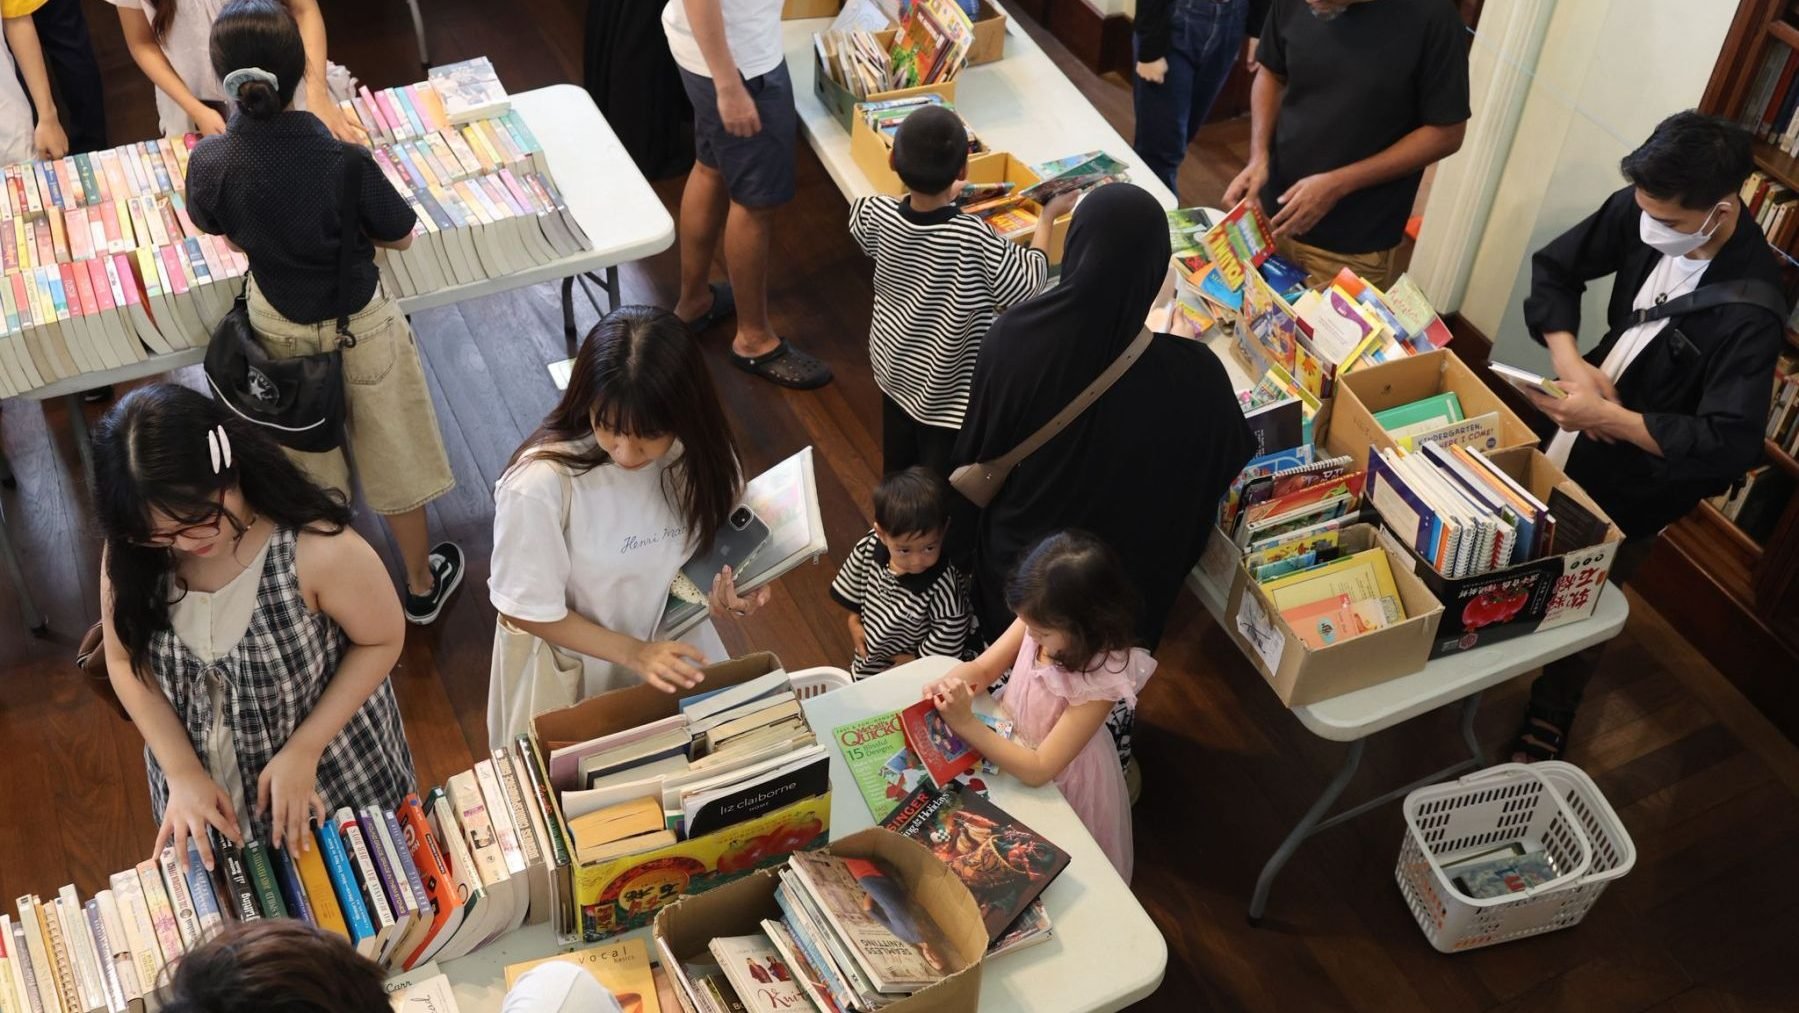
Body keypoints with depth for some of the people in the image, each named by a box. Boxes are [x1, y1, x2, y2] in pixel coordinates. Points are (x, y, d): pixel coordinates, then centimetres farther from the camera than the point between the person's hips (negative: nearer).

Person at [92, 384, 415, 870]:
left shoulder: (318, 550, -33)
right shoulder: (131, 554, -20)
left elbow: (382, 640, -18)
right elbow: (125, 660, -6)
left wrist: (304, 750, -21)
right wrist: (183, 774, -15)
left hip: (333, 775, -3)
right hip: (201, 779, 3)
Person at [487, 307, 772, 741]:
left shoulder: (699, 455, -19)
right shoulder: (540, 484, -33)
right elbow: (526, 610, -20)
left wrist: (728, 589, -20)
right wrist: (632, 653, -25)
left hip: (675, 649, 4)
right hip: (574, 667, -4)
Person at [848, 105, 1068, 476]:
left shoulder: (879, 215, -19)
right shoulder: (973, 239, -33)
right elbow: (1027, 285, -19)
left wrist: (937, 195, 13)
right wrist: (1047, 218, -5)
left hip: (893, 366, 5)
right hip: (947, 389, -5)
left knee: (898, 473, 26)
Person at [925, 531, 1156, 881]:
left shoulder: (1099, 681, -36)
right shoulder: (1040, 622, -21)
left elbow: (1038, 770, -33)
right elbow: (982, 668, -9)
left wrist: (966, 724, -38)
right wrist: (947, 686, -32)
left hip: (1056, 785, -5)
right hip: (1006, 745, 6)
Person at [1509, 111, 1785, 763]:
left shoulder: (1751, 310, -33)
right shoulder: (1642, 212, -18)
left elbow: (1728, 444, -32)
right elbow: (1554, 268, -4)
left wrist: (1607, 416, -32)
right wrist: (1570, 361, -19)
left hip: (1638, 480, -5)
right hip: (1572, 435, 5)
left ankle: (1551, 713, 41)